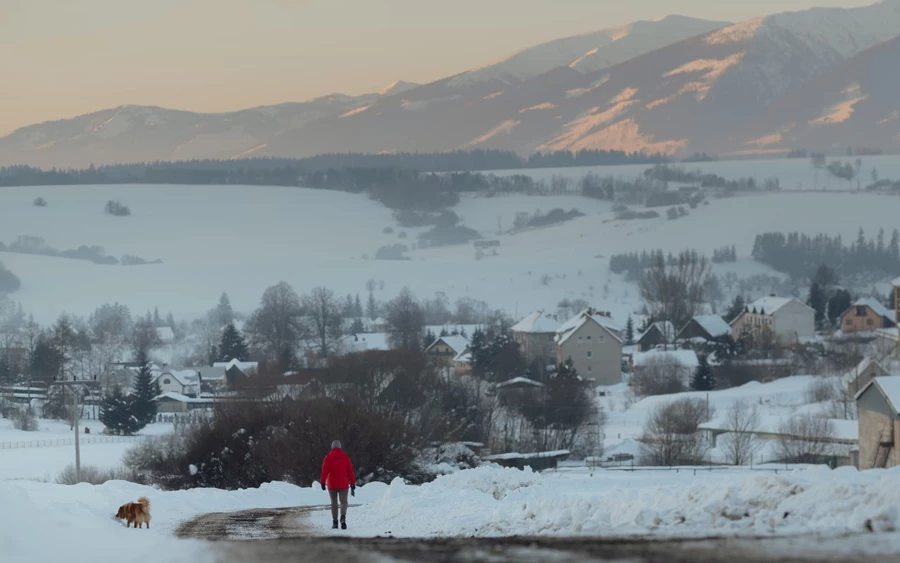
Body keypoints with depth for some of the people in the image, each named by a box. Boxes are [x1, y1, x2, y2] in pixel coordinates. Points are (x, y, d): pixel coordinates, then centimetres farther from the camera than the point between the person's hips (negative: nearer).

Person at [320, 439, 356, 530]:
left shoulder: (328, 458, -1)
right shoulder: (345, 457, 3)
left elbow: (325, 471, -11)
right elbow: (350, 471, 2)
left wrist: (323, 482, -14)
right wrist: (353, 484, 6)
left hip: (332, 485, 0)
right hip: (343, 484, 0)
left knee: (334, 503, 11)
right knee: (343, 502, -1)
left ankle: (335, 522, 9)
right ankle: (343, 517, -28)